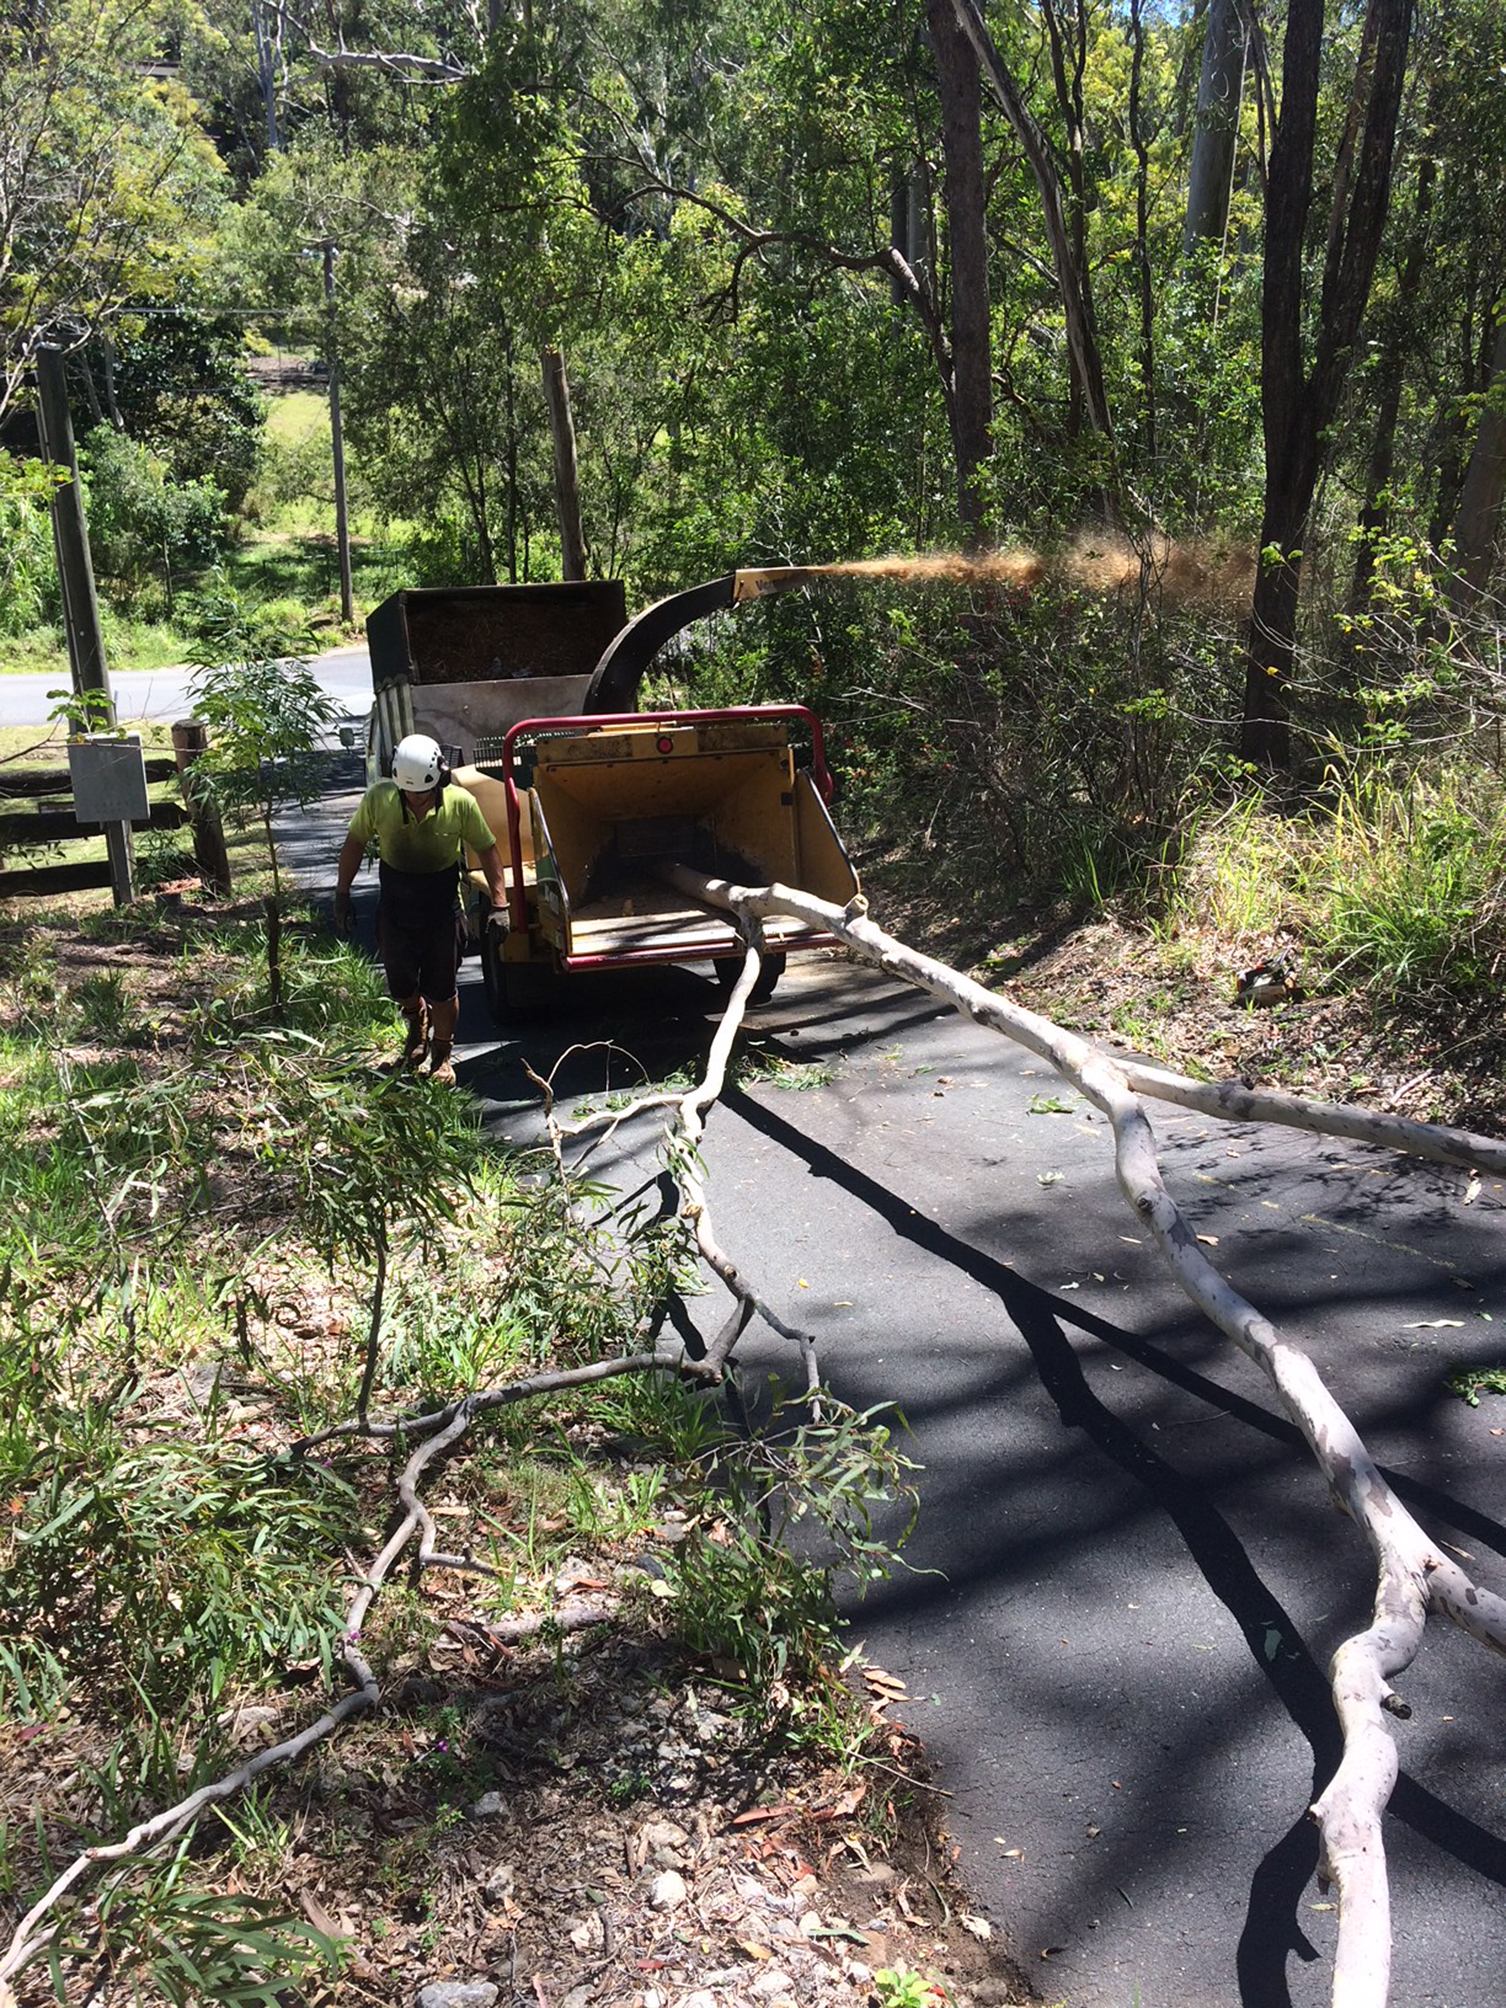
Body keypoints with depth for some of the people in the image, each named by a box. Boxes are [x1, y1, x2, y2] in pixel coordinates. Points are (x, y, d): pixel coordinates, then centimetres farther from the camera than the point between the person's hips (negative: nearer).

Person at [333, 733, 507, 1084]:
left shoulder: (460, 804, -18)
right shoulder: (378, 799, -16)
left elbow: (487, 849, -7)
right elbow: (355, 842, -1)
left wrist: (499, 903, -12)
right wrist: (342, 892, 2)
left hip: (442, 907, -1)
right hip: (395, 906, 1)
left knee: (441, 989, 6)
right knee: (400, 985, 11)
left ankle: (441, 1055, 28)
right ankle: (417, 1021, 47)